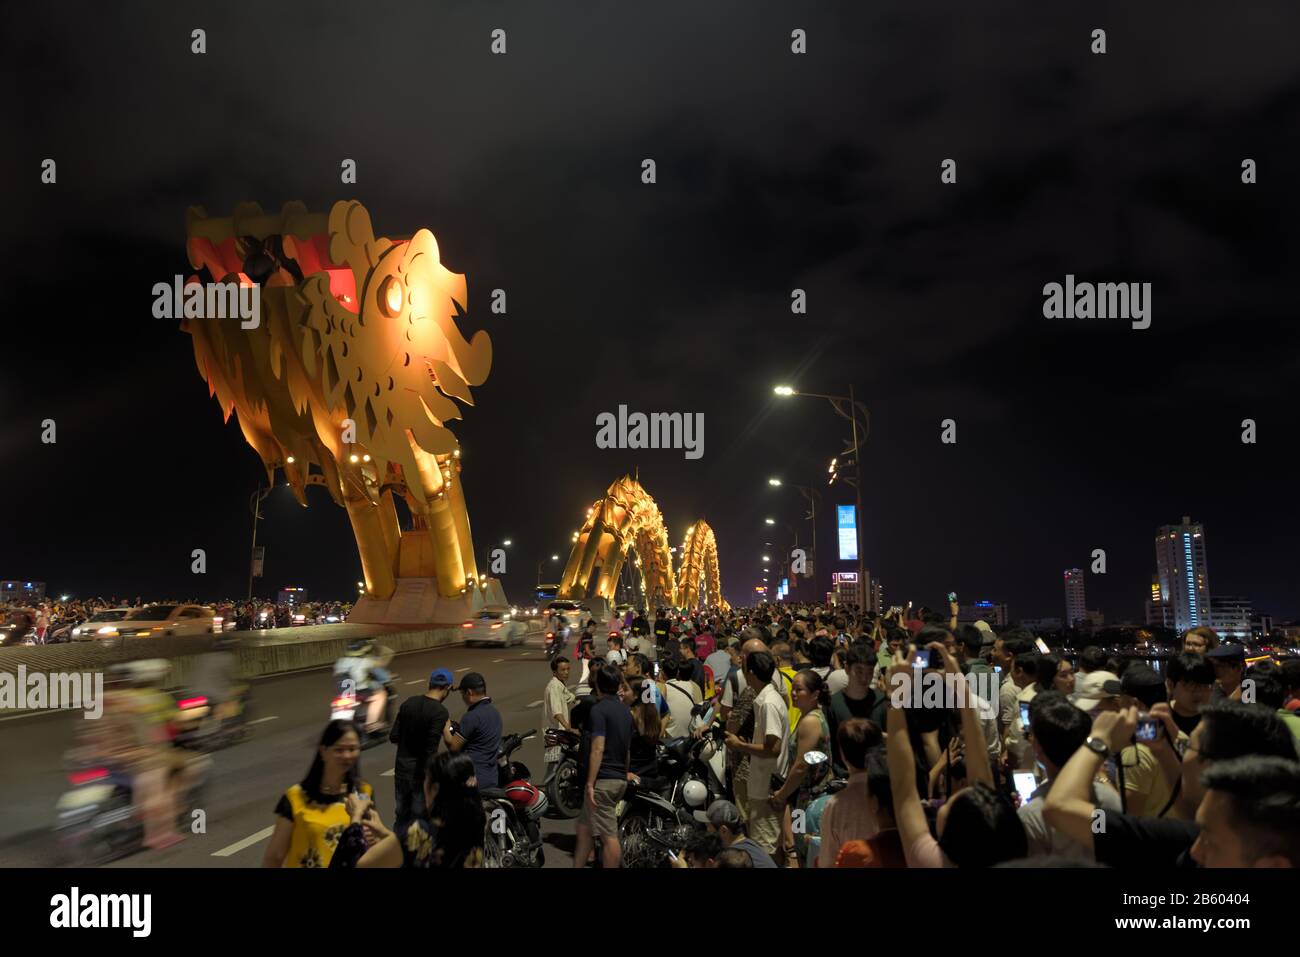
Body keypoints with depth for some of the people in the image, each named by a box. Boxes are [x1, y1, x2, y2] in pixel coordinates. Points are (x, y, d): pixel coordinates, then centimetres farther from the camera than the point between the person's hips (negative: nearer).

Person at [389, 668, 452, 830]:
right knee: (419, 815, 7)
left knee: (401, 812, 18)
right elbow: (431, 748, -23)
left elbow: (393, 737, 3)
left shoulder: (408, 703, 0)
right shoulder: (440, 712, -18)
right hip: (421, 770, -6)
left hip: (402, 766, 6)